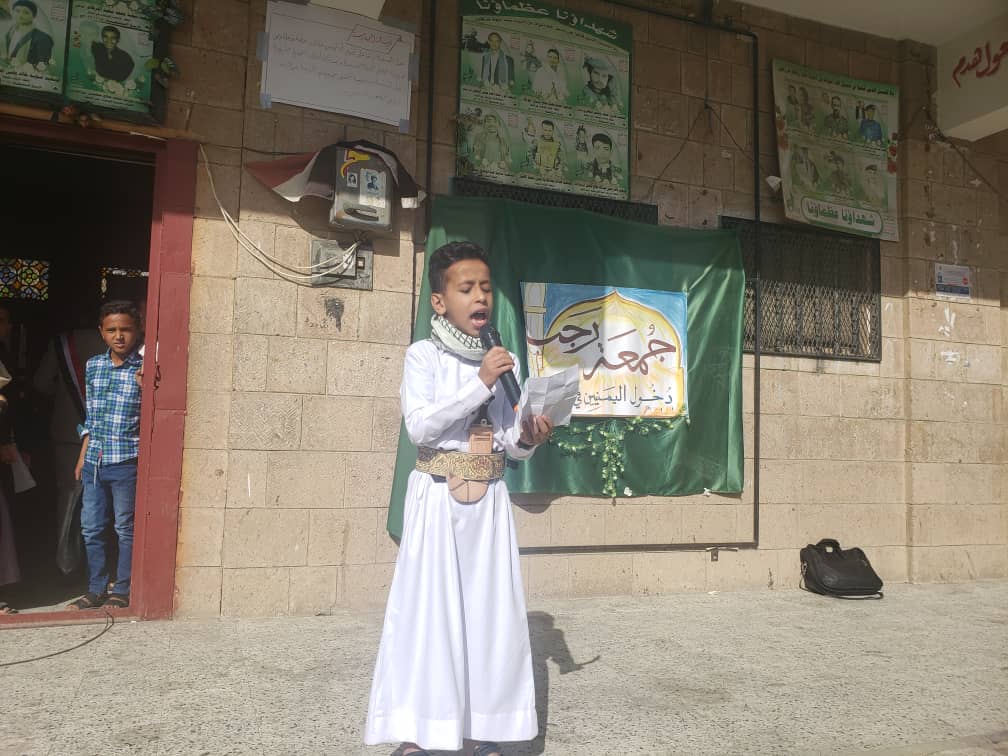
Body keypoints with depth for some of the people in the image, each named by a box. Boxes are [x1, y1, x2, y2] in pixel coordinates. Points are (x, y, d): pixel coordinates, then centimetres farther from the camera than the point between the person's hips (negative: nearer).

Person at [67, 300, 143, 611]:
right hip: (94, 461, 5)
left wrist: (144, 384, -24)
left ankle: (122, 591, 19)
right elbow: (89, 417, 16)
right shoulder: (93, 365, 9)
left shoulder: (145, 368, -7)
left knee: (126, 528, 6)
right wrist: (83, 456, 15)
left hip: (126, 461, -5)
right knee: (91, 528, 12)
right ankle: (96, 590, 26)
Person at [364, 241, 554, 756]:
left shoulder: (504, 362, 8)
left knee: (491, 605, 6)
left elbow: (511, 447, 10)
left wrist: (528, 438, -12)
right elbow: (419, 426, -18)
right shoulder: (423, 356, -4)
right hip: (437, 497, -4)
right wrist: (480, 384, -19)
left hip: (489, 500, 4)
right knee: (428, 603, 0)